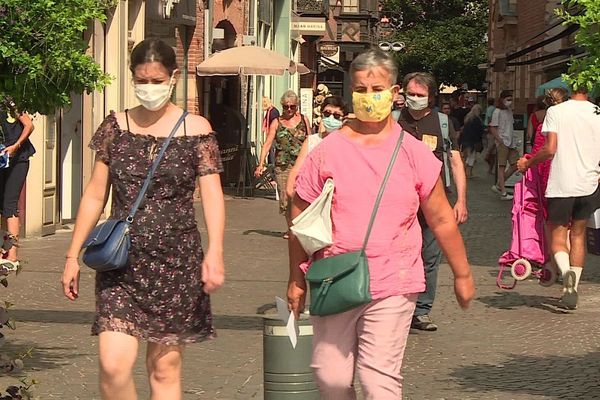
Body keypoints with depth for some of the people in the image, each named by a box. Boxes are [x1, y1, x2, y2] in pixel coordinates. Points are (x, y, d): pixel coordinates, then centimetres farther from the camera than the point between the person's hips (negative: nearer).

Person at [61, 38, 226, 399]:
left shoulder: (196, 129, 2)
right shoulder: (116, 127, 7)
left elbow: (212, 195, -4)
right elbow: (95, 195, 11)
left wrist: (215, 253, -17)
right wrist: (73, 255, 9)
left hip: (177, 261, -1)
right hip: (122, 262, 1)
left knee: (165, 369, 5)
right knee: (113, 364, -12)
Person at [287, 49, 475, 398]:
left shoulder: (413, 153, 2)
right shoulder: (327, 150, 2)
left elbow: (441, 219, 9)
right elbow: (300, 217, 9)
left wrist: (462, 275, 13)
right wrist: (297, 278, 10)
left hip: (392, 287, -1)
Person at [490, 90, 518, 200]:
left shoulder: (509, 111, 14)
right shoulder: (497, 112, -8)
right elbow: (493, 128, -10)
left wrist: (513, 140, 11)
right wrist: (500, 141, -16)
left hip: (511, 142, 8)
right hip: (502, 142, -8)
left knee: (515, 164, 5)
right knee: (502, 166, -4)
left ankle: (498, 186, 14)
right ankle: (503, 193, -3)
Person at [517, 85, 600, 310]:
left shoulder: (555, 111, -6)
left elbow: (550, 149, -12)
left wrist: (527, 163, 3)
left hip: (561, 185, -3)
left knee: (558, 237, 5)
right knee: (578, 234, 18)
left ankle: (566, 271, -25)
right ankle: (573, 287, 15)